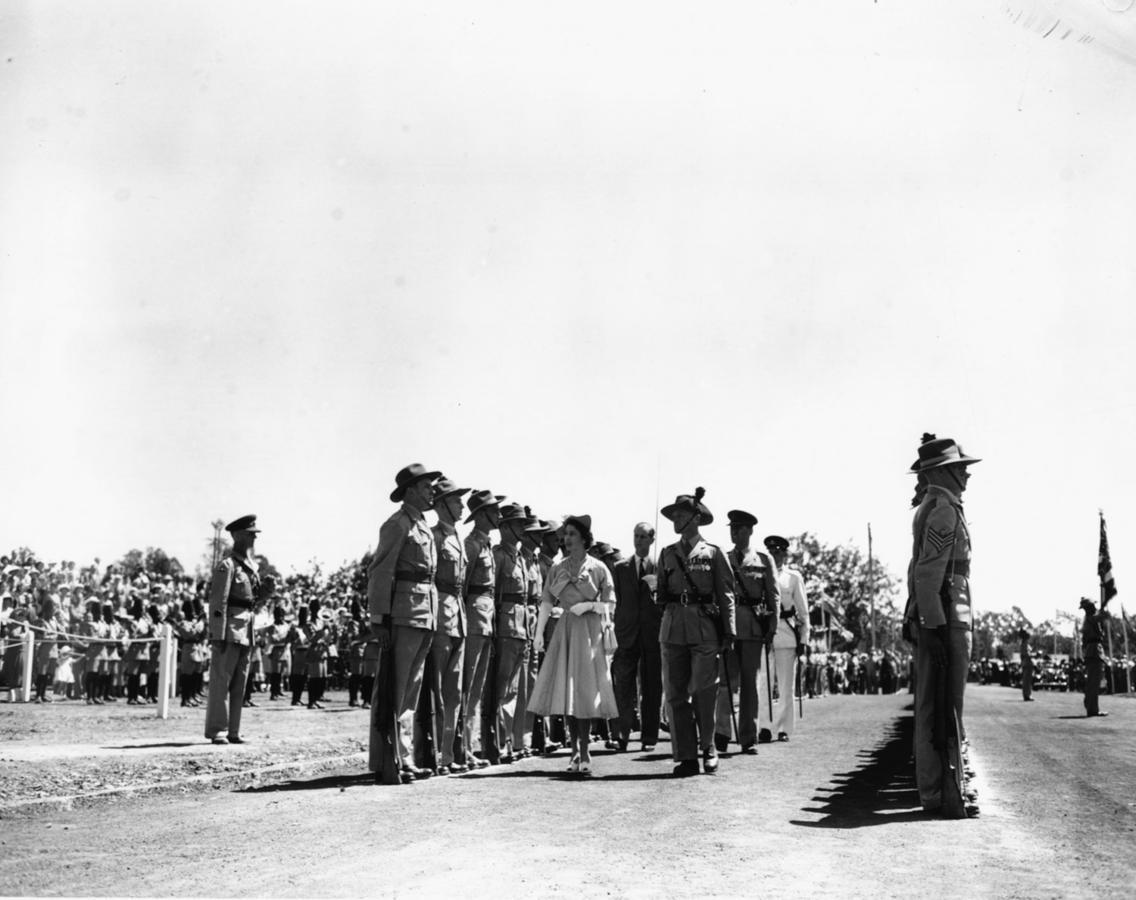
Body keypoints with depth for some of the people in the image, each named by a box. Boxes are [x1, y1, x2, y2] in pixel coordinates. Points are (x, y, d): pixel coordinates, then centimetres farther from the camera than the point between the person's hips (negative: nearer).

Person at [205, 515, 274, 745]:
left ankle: (232, 731, 14)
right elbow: (217, 603, -15)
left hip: (246, 631, 8)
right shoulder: (227, 565, -9)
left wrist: (267, 588, 1)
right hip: (229, 629, -8)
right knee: (221, 680, -5)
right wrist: (217, 635, -20)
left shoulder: (251, 565, 15)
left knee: (239, 683, 10)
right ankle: (216, 730, -2)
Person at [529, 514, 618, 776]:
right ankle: (576, 752, 10)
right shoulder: (557, 568, 8)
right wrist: (538, 632, -6)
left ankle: (584, 751, 6)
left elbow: (609, 605, 1)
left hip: (589, 631, -3)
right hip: (565, 630, 3)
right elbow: (546, 602, 3)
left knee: (585, 690, -4)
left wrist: (588, 605, -15)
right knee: (565, 690, 1)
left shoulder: (598, 568, 0)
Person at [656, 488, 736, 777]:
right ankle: (686, 757, 5)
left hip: (704, 627, -3)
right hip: (673, 628, 3)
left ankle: (708, 746, 14)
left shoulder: (713, 553, 6)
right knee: (675, 694, 0)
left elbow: (726, 594, 5)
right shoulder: (667, 554, 15)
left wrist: (729, 631, -1)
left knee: (703, 690, -8)